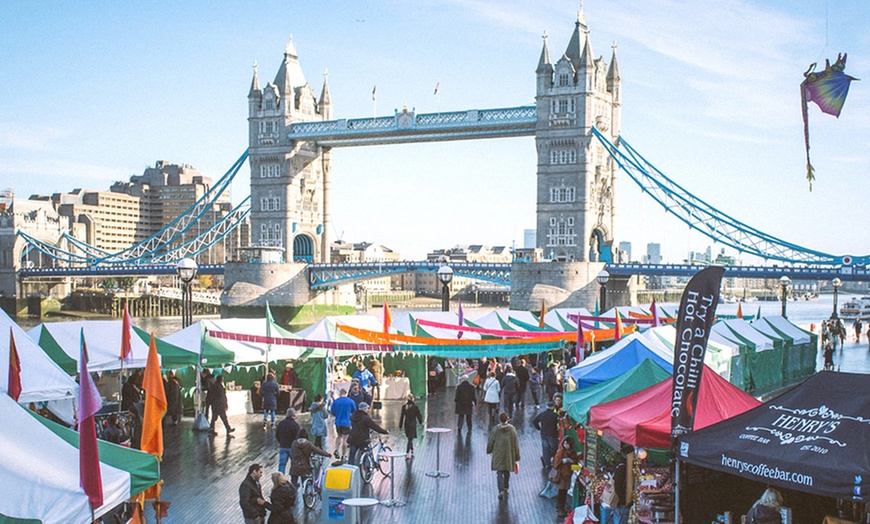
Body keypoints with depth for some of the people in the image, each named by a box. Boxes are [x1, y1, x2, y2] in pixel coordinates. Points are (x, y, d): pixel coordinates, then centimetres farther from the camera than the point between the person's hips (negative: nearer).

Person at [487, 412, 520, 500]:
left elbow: (490, 442, -2)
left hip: (498, 456, -2)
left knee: (499, 473, 3)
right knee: (507, 473, 19)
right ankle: (505, 489, 32)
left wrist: (489, 451, 18)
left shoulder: (496, 430, -10)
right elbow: (516, 445, -3)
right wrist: (516, 457, 6)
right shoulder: (512, 430, -8)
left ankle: (501, 490, -14)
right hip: (509, 456, 2)